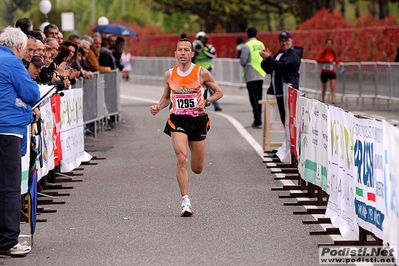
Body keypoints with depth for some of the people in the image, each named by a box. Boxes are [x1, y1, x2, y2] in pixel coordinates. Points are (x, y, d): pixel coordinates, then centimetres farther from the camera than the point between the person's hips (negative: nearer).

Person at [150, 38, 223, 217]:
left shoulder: (202, 73, -4)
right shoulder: (169, 75, 4)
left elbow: (219, 92, 5)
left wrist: (206, 102, -14)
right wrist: (158, 107, -2)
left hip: (198, 120, 0)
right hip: (177, 120, 0)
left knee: (197, 168, 9)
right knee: (181, 159, -21)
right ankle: (185, 202, -19)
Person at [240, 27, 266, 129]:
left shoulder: (246, 46, -13)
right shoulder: (261, 44, 5)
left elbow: (242, 61, -12)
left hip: (251, 76, -6)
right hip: (261, 74, 6)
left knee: (254, 99, -4)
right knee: (259, 98, 13)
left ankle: (258, 121, -7)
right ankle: (258, 120, 18)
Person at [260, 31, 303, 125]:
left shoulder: (293, 55, -6)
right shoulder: (279, 54, 23)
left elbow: (281, 66, -20)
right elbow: (268, 70, 20)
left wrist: (268, 58, -12)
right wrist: (266, 60, 1)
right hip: (279, 92, 9)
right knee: (284, 118, 10)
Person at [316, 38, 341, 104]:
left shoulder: (333, 52, 4)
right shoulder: (323, 52, -7)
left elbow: (336, 59, 21)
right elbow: (318, 60, -17)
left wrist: (338, 64, 0)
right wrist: (327, 60, -24)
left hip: (332, 73, 2)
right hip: (324, 73, -2)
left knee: (333, 88, -11)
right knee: (324, 89, 10)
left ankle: (333, 102, -17)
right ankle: (322, 101, 27)